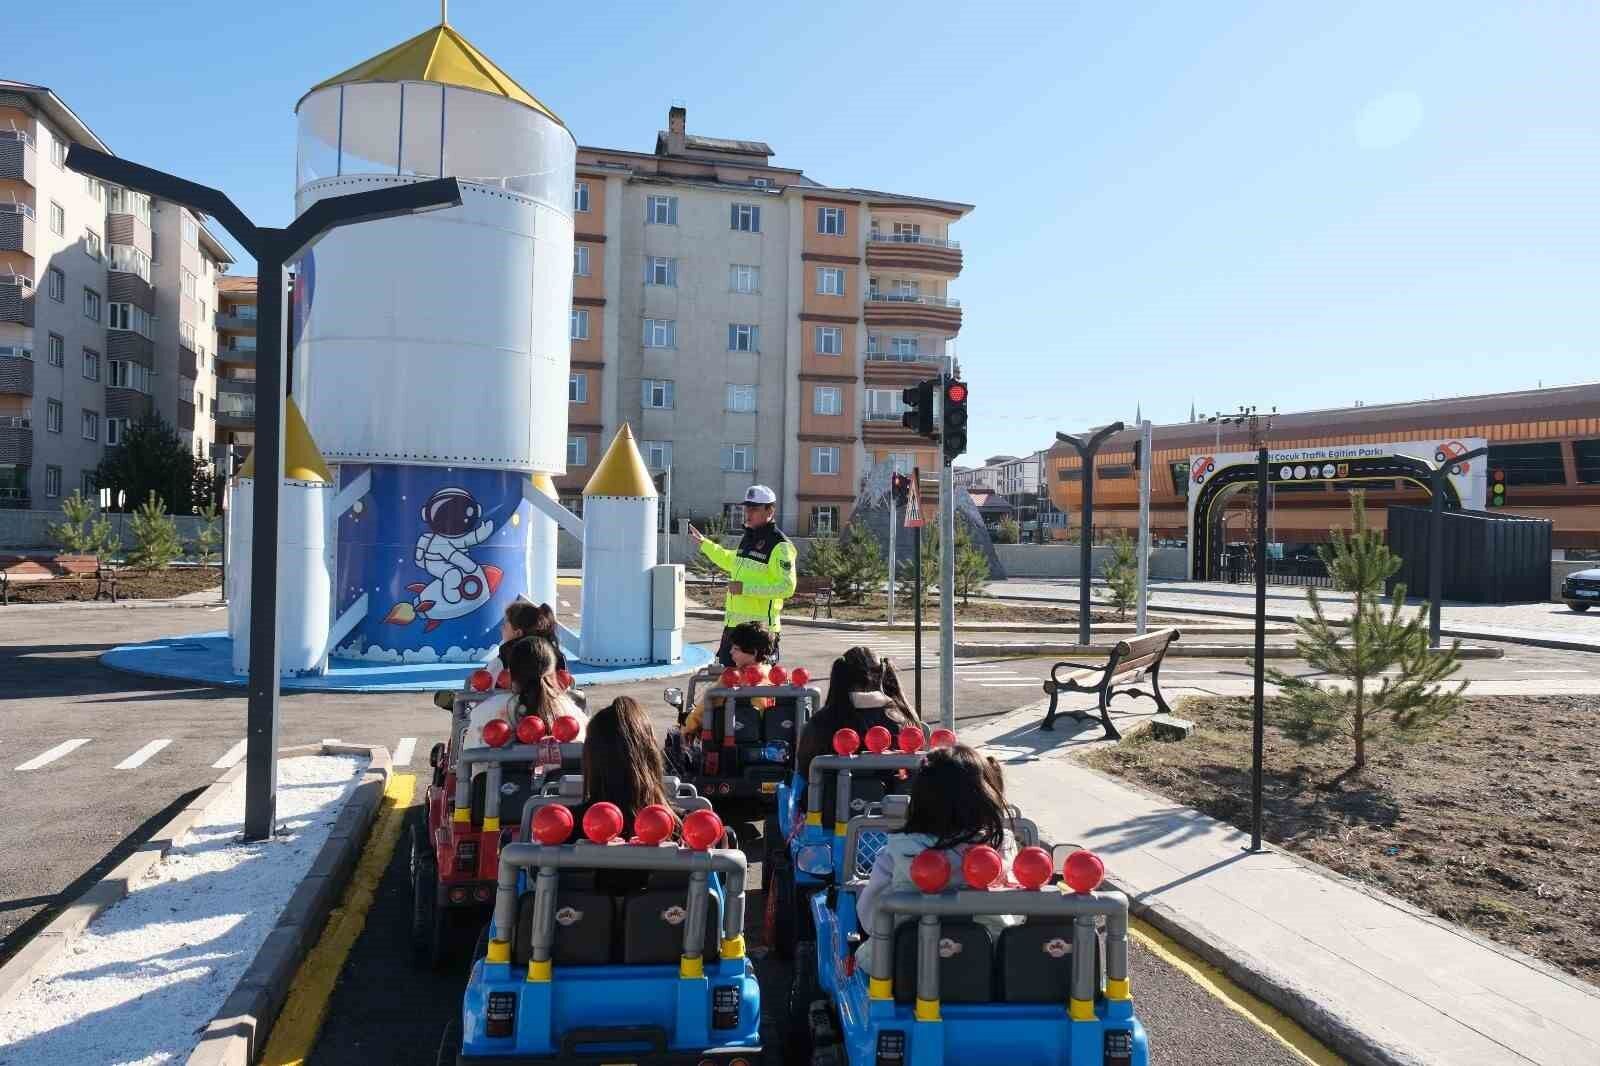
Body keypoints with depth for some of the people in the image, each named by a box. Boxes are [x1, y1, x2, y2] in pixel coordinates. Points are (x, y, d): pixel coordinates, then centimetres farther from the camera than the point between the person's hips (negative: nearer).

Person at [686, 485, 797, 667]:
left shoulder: (780, 546, -14)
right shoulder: (747, 538, 14)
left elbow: (787, 587, -23)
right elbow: (732, 562, 34)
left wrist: (747, 588, -23)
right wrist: (704, 543, 34)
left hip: (760, 626, -9)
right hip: (733, 624, 9)